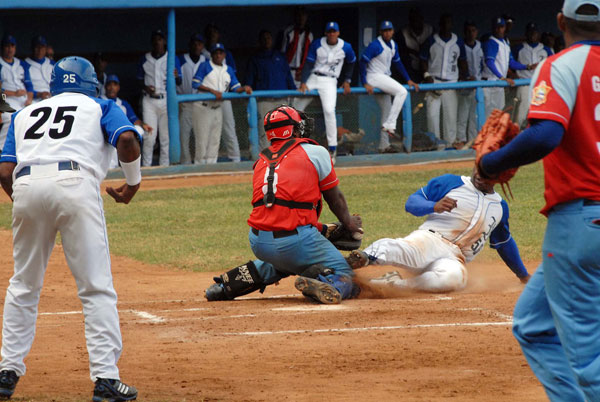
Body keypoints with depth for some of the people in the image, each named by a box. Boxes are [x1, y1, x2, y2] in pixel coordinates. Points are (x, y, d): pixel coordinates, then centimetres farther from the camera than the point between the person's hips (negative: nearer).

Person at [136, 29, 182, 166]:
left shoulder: (173, 59, 6)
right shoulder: (144, 60, 9)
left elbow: (179, 82, 1)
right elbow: (139, 79, 14)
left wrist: (176, 77, -23)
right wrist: (146, 87, -9)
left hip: (167, 100, 0)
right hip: (149, 100, 0)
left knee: (166, 136, 0)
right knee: (149, 135, -6)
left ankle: (164, 166, 6)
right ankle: (146, 167, -1)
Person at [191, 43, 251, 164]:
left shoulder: (229, 70, 14)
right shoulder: (205, 66, -3)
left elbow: (235, 88, 9)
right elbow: (195, 83, -11)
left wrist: (244, 88, -13)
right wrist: (213, 91, -19)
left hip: (217, 108, 6)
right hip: (203, 107, -6)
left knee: (215, 140, 8)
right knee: (203, 139, -7)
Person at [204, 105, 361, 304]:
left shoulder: (262, 162, 20)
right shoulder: (315, 152, 5)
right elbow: (334, 197, 16)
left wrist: (320, 228, 26)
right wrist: (348, 223, 35)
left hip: (257, 243, 6)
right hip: (294, 240, -6)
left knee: (282, 263, 36)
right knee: (343, 275, 2)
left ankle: (229, 284, 20)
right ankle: (321, 284, -33)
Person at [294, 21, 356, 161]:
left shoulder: (346, 48, -4)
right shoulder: (316, 45, -4)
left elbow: (351, 62, 15)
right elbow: (308, 64, -7)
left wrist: (347, 81, 10)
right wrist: (303, 82, -18)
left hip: (329, 82, -3)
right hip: (313, 78, 3)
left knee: (329, 110, -22)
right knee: (297, 108, 5)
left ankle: (332, 148, -18)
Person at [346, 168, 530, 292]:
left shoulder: (500, 207, 24)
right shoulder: (449, 182, 10)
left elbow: (505, 243, 37)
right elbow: (412, 202, 4)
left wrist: (524, 276, 40)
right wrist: (435, 206, -17)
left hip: (454, 258, 2)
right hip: (429, 239, -2)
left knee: (454, 277, -39)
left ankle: (395, 283, -36)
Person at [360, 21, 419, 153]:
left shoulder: (393, 45, 12)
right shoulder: (375, 45, -14)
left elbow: (397, 62, 21)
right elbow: (363, 62, -16)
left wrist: (408, 80, 15)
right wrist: (365, 83, -21)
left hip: (384, 79, 9)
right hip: (374, 77, -9)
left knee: (387, 110, 9)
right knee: (402, 91, -24)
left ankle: (384, 145, 13)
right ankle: (390, 125, -26)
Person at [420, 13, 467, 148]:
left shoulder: (458, 42, 9)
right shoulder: (431, 41, 3)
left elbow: (462, 61, 17)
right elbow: (423, 60, 6)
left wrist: (463, 78, 6)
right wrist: (426, 75, -8)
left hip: (451, 82, 2)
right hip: (434, 81, -1)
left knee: (451, 114, 0)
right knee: (432, 113, -6)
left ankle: (450, 141, 8)